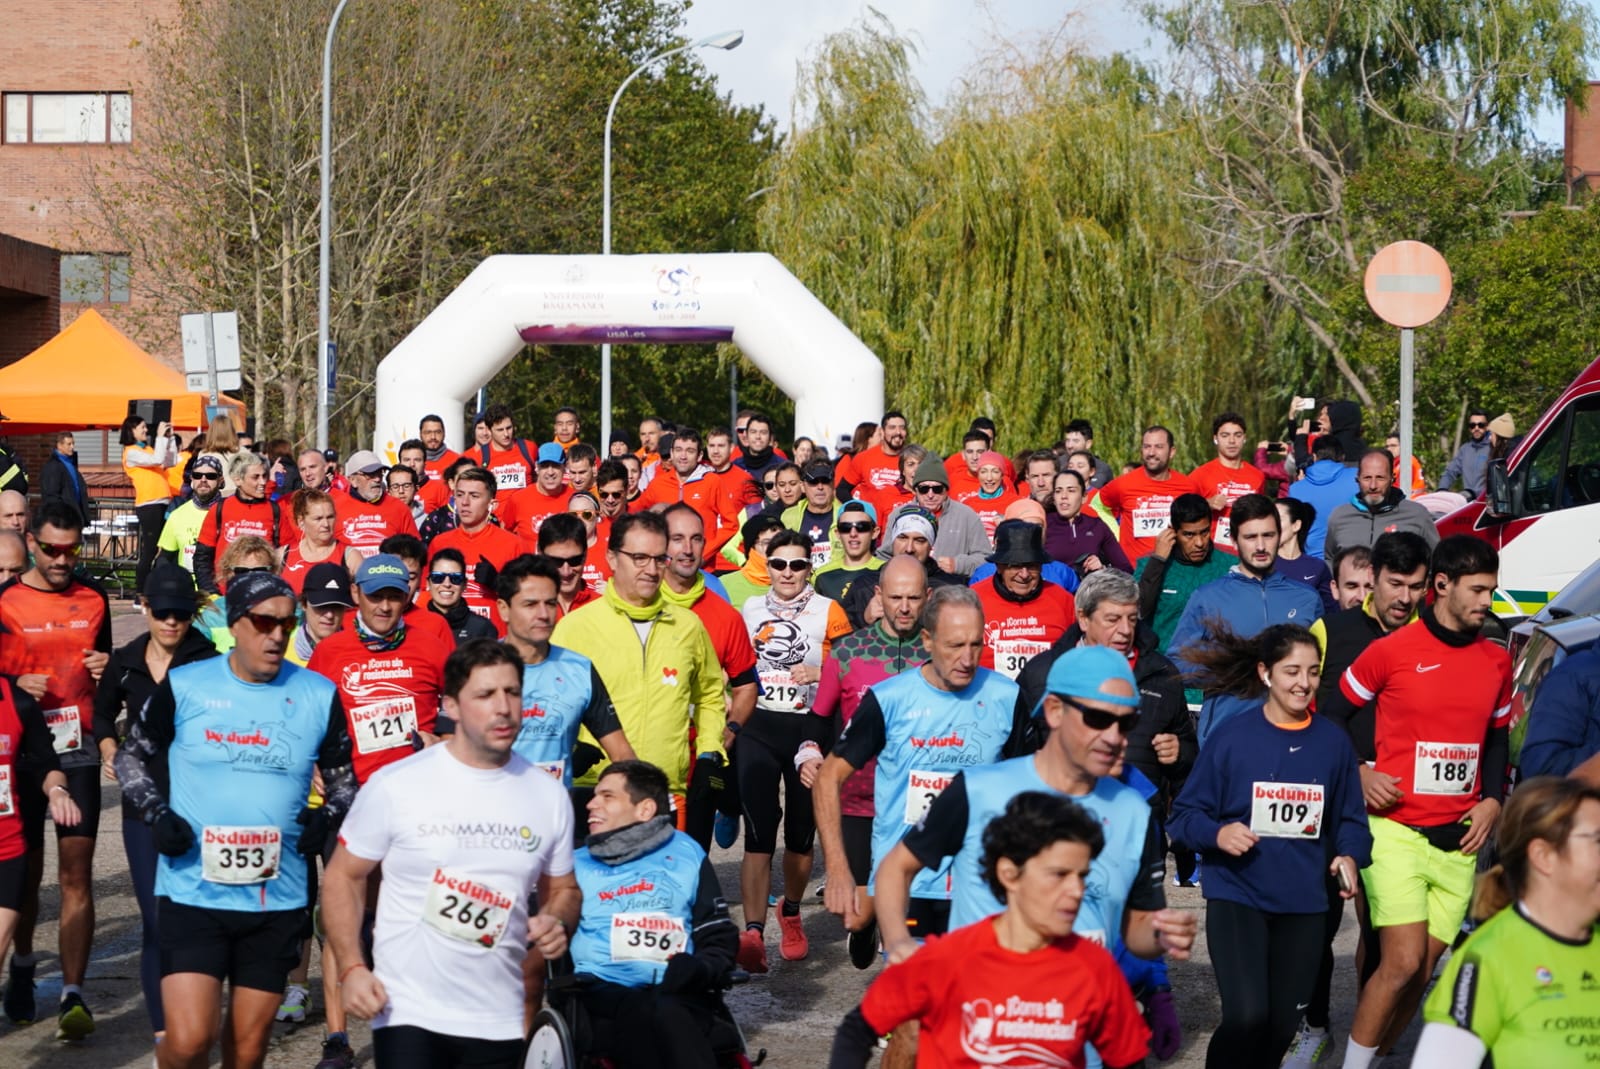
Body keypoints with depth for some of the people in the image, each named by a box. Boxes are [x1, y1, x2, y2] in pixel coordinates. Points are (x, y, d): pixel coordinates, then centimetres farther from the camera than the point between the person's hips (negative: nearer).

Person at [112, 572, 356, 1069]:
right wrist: (157, 813, -5)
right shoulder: (184, 686, -2)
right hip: (192, 892, -2)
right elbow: (131, 756, 11)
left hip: (278, 898, 2)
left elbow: (342, 777, 14)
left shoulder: (319, 695, 2)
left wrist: (327, 814, -6)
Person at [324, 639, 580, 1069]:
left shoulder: (549, 795, 4)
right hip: (408, 1014, -3)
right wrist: (351, 968, -11)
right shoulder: (396, 785, -7)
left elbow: (562, 889, 15)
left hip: (499, 1024, 4)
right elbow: (342, 876, 1)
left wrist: (558, 922, -7)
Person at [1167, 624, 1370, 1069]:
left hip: (1304, 903, 4)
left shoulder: (1334, 741, 3)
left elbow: (1351, 818, 10)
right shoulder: (1232, 736, -6)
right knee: (1246, 1019, -18)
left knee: (1281, 1026, 11)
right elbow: (1184, 815, -3)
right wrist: (1217, 833, -23)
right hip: (1237, 897, -3)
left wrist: (1349, 856, -10)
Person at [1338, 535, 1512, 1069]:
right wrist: (1360, 774, -9)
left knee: (1422, 970, 5)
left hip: (1459, 839, 5)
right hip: (1397, 830, -5)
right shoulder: (1390, 651, -7)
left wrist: (1492, 799, 5)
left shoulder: (1497, 661, 9)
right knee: (1403, 963, -14)